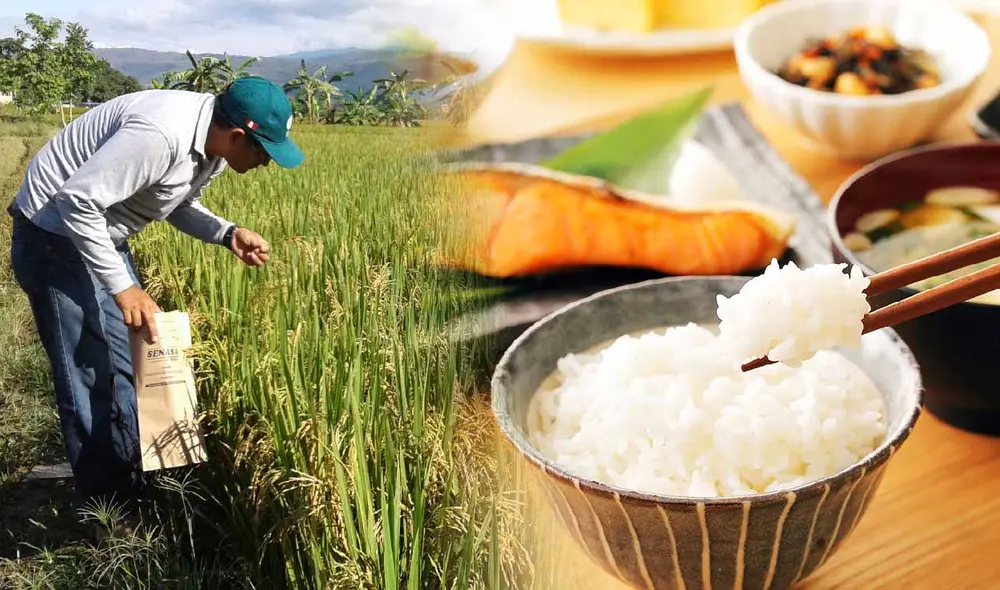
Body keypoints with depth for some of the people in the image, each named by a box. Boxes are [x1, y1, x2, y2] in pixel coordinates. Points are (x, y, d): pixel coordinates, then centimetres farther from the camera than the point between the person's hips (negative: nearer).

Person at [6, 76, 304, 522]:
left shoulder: (213, 142, -4)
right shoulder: (159, 133, -33)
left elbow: (178, 203, 10)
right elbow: (75, 202, -31)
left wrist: (228, 234, -8)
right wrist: (122, 286, -28)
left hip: (102, 237, 10)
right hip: (55, 234, -9)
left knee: (134, 362, 15)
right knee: (91, 376, -3)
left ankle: (137, 483, 30)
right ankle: (113, 510, 11)